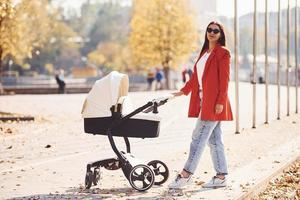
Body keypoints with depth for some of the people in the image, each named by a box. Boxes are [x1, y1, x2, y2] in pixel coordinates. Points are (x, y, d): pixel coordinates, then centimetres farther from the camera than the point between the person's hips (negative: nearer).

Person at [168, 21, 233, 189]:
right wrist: (183, 91, 21)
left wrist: (221, 101, -18)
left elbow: (224, 79, -13)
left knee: (199, 137, -7)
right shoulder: (205, 52, 19)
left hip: (214, 102, -8)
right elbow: (196, 75, 24)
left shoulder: (223, 53, -7)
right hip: (204, 101, 9)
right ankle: (222, 177, 13)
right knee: (214, 139, 9)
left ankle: (186, 174, -3)